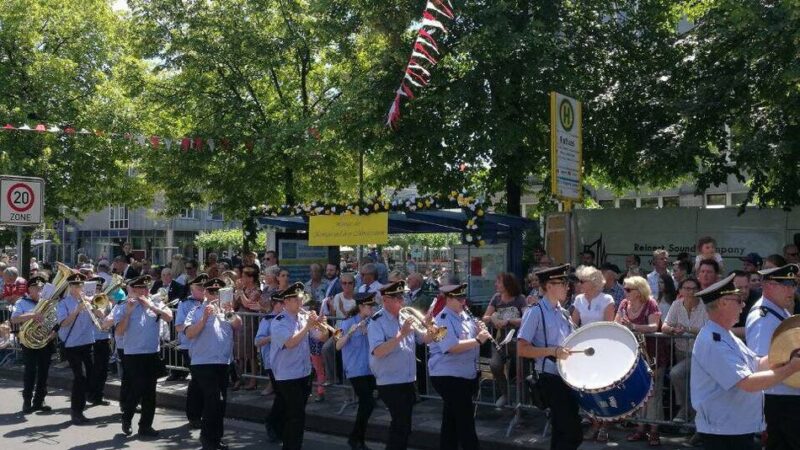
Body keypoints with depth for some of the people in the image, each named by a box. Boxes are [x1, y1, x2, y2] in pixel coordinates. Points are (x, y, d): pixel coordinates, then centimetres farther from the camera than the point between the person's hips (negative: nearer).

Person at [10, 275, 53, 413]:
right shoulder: (22, 303, 1)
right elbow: (14, 319, -14)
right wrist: (31, 315, -29)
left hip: (46, 341, 4)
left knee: (43, 371, 6)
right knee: (30, 371, -7)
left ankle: (39, 400, 13)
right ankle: (27, 401, 1)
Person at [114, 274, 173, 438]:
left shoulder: (156, 305, 5)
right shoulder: (125, 308, 0)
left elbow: (169, 317, -13)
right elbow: (119, 331, -9)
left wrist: (150, 305, -16)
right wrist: (128, 312, -17)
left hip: (153, 354, 3)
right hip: (133, 355, -3)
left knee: (150, 392, 7)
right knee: (137, 389, -9)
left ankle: (146, 426, 17)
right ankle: (126, 418, 16)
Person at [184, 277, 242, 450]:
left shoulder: (227, 311, 12)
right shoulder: (197, 312, 0)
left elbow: (238, 325, -5)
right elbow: (189, 334, -12)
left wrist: (231, 312, -22)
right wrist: (204, 318, -22)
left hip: (223, 363, 5)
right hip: (203, 363, -5)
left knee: (220, 403, 12)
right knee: (214, 401, -11)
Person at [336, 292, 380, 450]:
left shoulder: (372, 323, 5)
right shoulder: (348, 323, -8)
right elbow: (338, 346, -14)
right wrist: (350, 332, -30)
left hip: (370, 369, 5)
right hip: (356, 370, -5)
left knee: (365, 404, 8)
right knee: (369, 403, -13)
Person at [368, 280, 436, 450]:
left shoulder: (406, 317, 7)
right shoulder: (376, 322, -12)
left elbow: (425, 339, 12)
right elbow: (378, 352, -25)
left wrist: (431, 330, -10)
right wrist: (401, 335, -29)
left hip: (408, 382, 7)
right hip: (390, 383, -7)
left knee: (403, 426, 15)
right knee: (401, 425, -9)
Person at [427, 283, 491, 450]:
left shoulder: (465, 315, 10)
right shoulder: (443, 320, -16)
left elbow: (474, 336, 16)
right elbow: (452, 347, -26)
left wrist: (481, 331, -5)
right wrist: (478, 340, -24)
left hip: (466, 375, 8)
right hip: (448, 376, -8)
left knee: (452, 420, 16)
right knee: (465, 420, -4)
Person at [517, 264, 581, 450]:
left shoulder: (563, 313, 13)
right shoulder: (535, 312, -11)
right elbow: (522, 350, -15)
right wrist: (553, 351, -24)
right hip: (551, 378, -8)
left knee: (564, 431, 15)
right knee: (572, 434, -9)